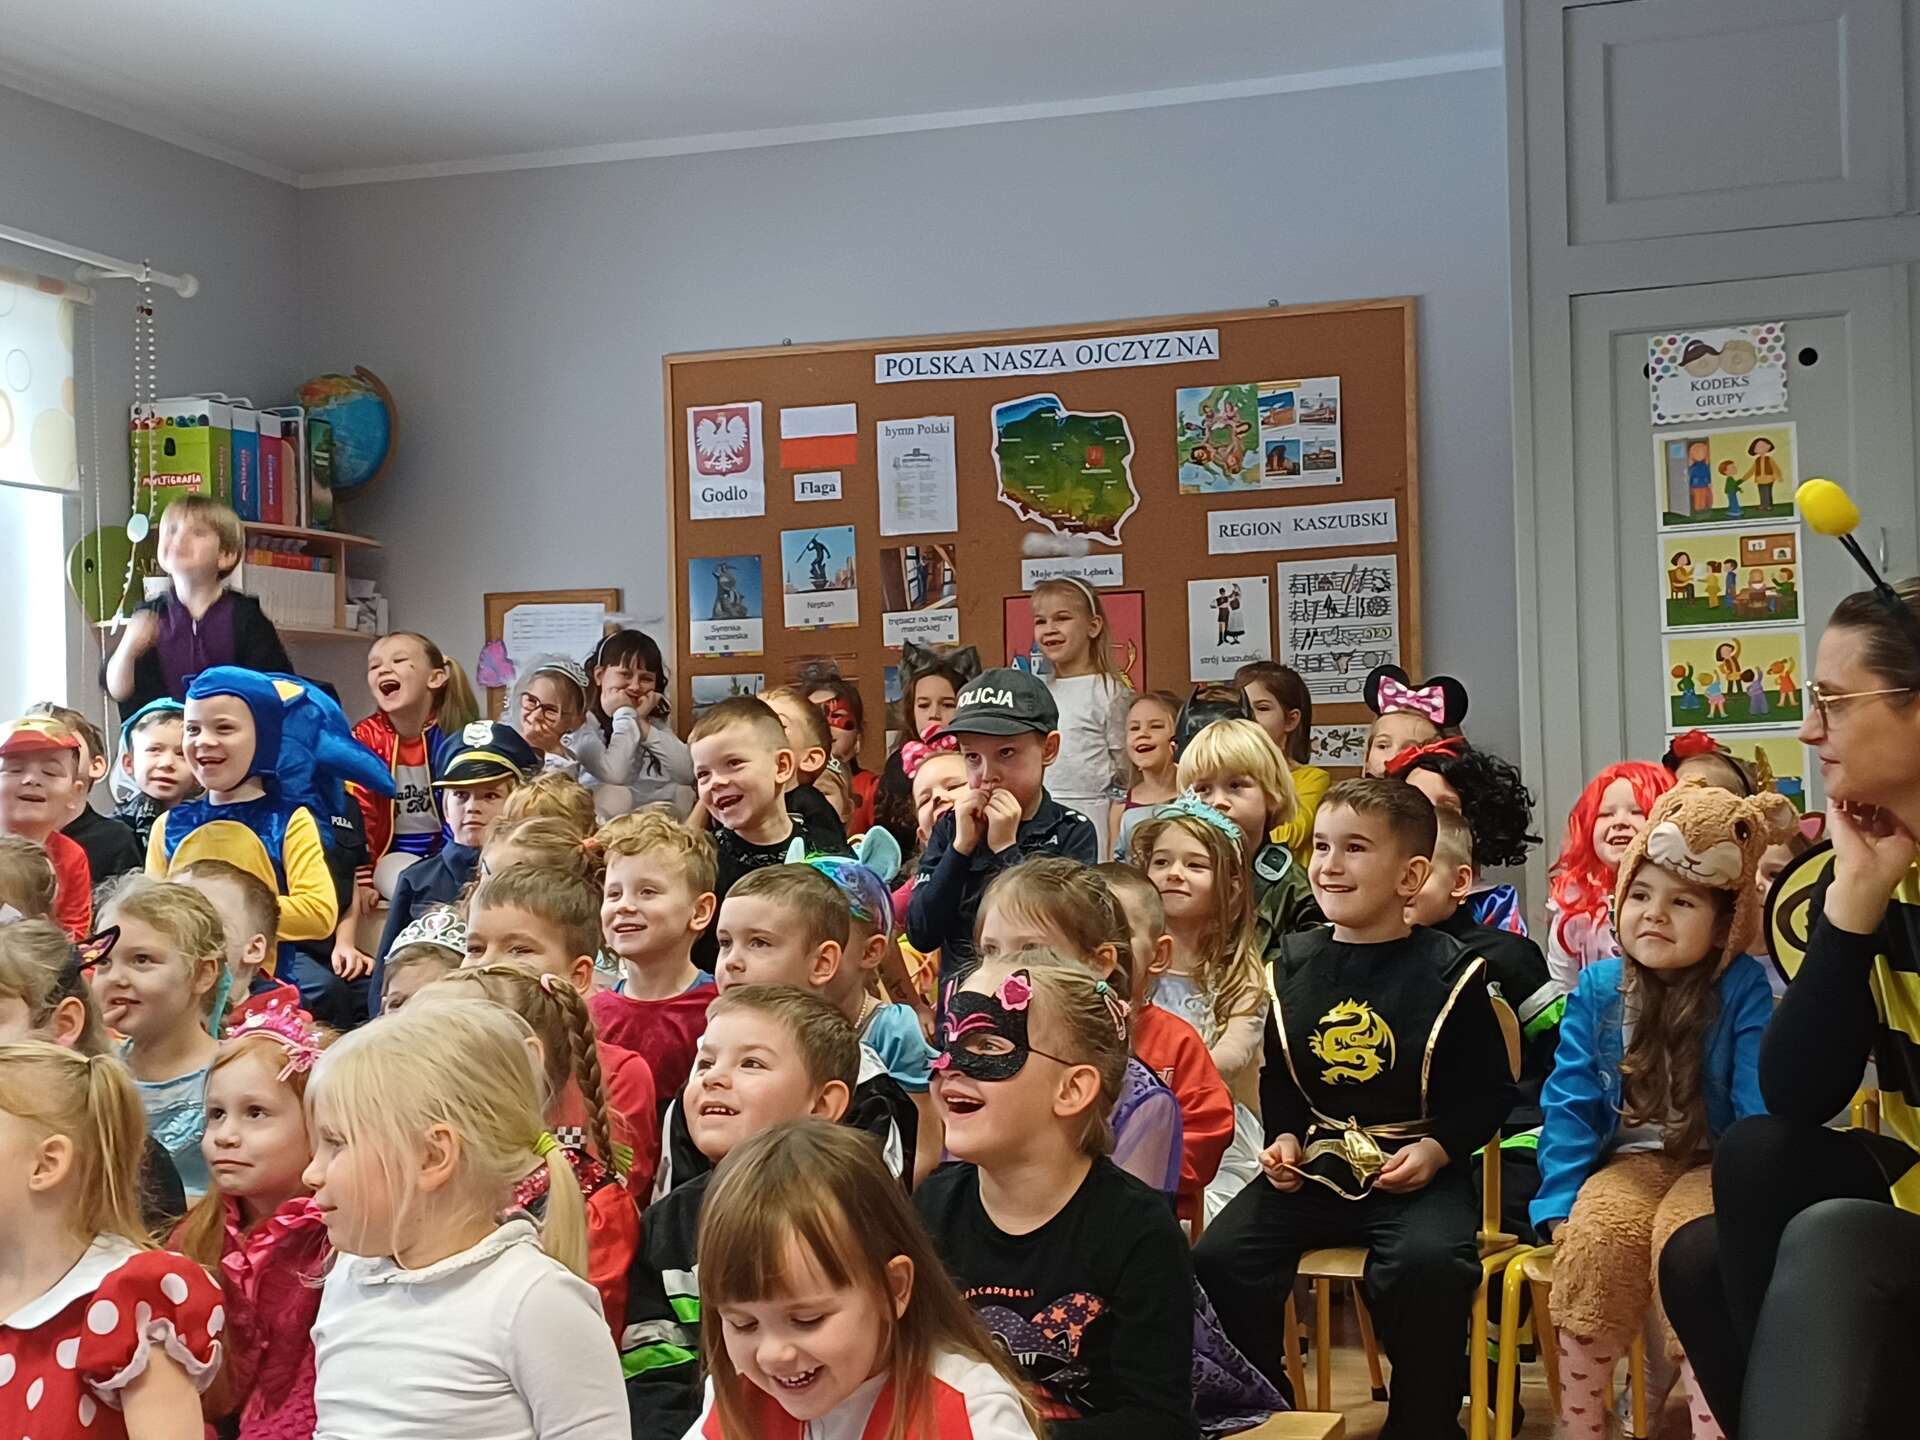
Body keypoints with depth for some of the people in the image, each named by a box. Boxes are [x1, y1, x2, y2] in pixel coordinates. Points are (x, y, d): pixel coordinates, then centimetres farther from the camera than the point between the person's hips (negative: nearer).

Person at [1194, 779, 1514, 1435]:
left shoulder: (1445, 970, -3)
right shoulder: (1293, 967, 9)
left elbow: (1487, 1091, -1)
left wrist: (1436, 1148, -15)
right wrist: (1284, 1139, 1)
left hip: (1415, 1171, -4)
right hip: (1312, 1166, 4)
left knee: (1428, 1263, -34)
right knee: (1217, 1260, -15)